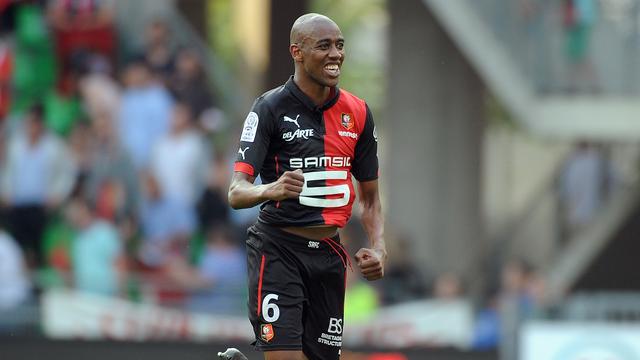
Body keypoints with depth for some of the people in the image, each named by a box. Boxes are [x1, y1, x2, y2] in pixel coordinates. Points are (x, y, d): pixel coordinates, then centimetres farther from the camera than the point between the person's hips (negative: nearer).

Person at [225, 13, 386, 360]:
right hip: (278, 250, -5)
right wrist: (271, 190, -36)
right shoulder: (271, 107, -8)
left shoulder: (357, 112, 7)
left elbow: (369, 195, 16)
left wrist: (377, 247, -1)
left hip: (329, 253, 5)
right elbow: (236, 192, -14)